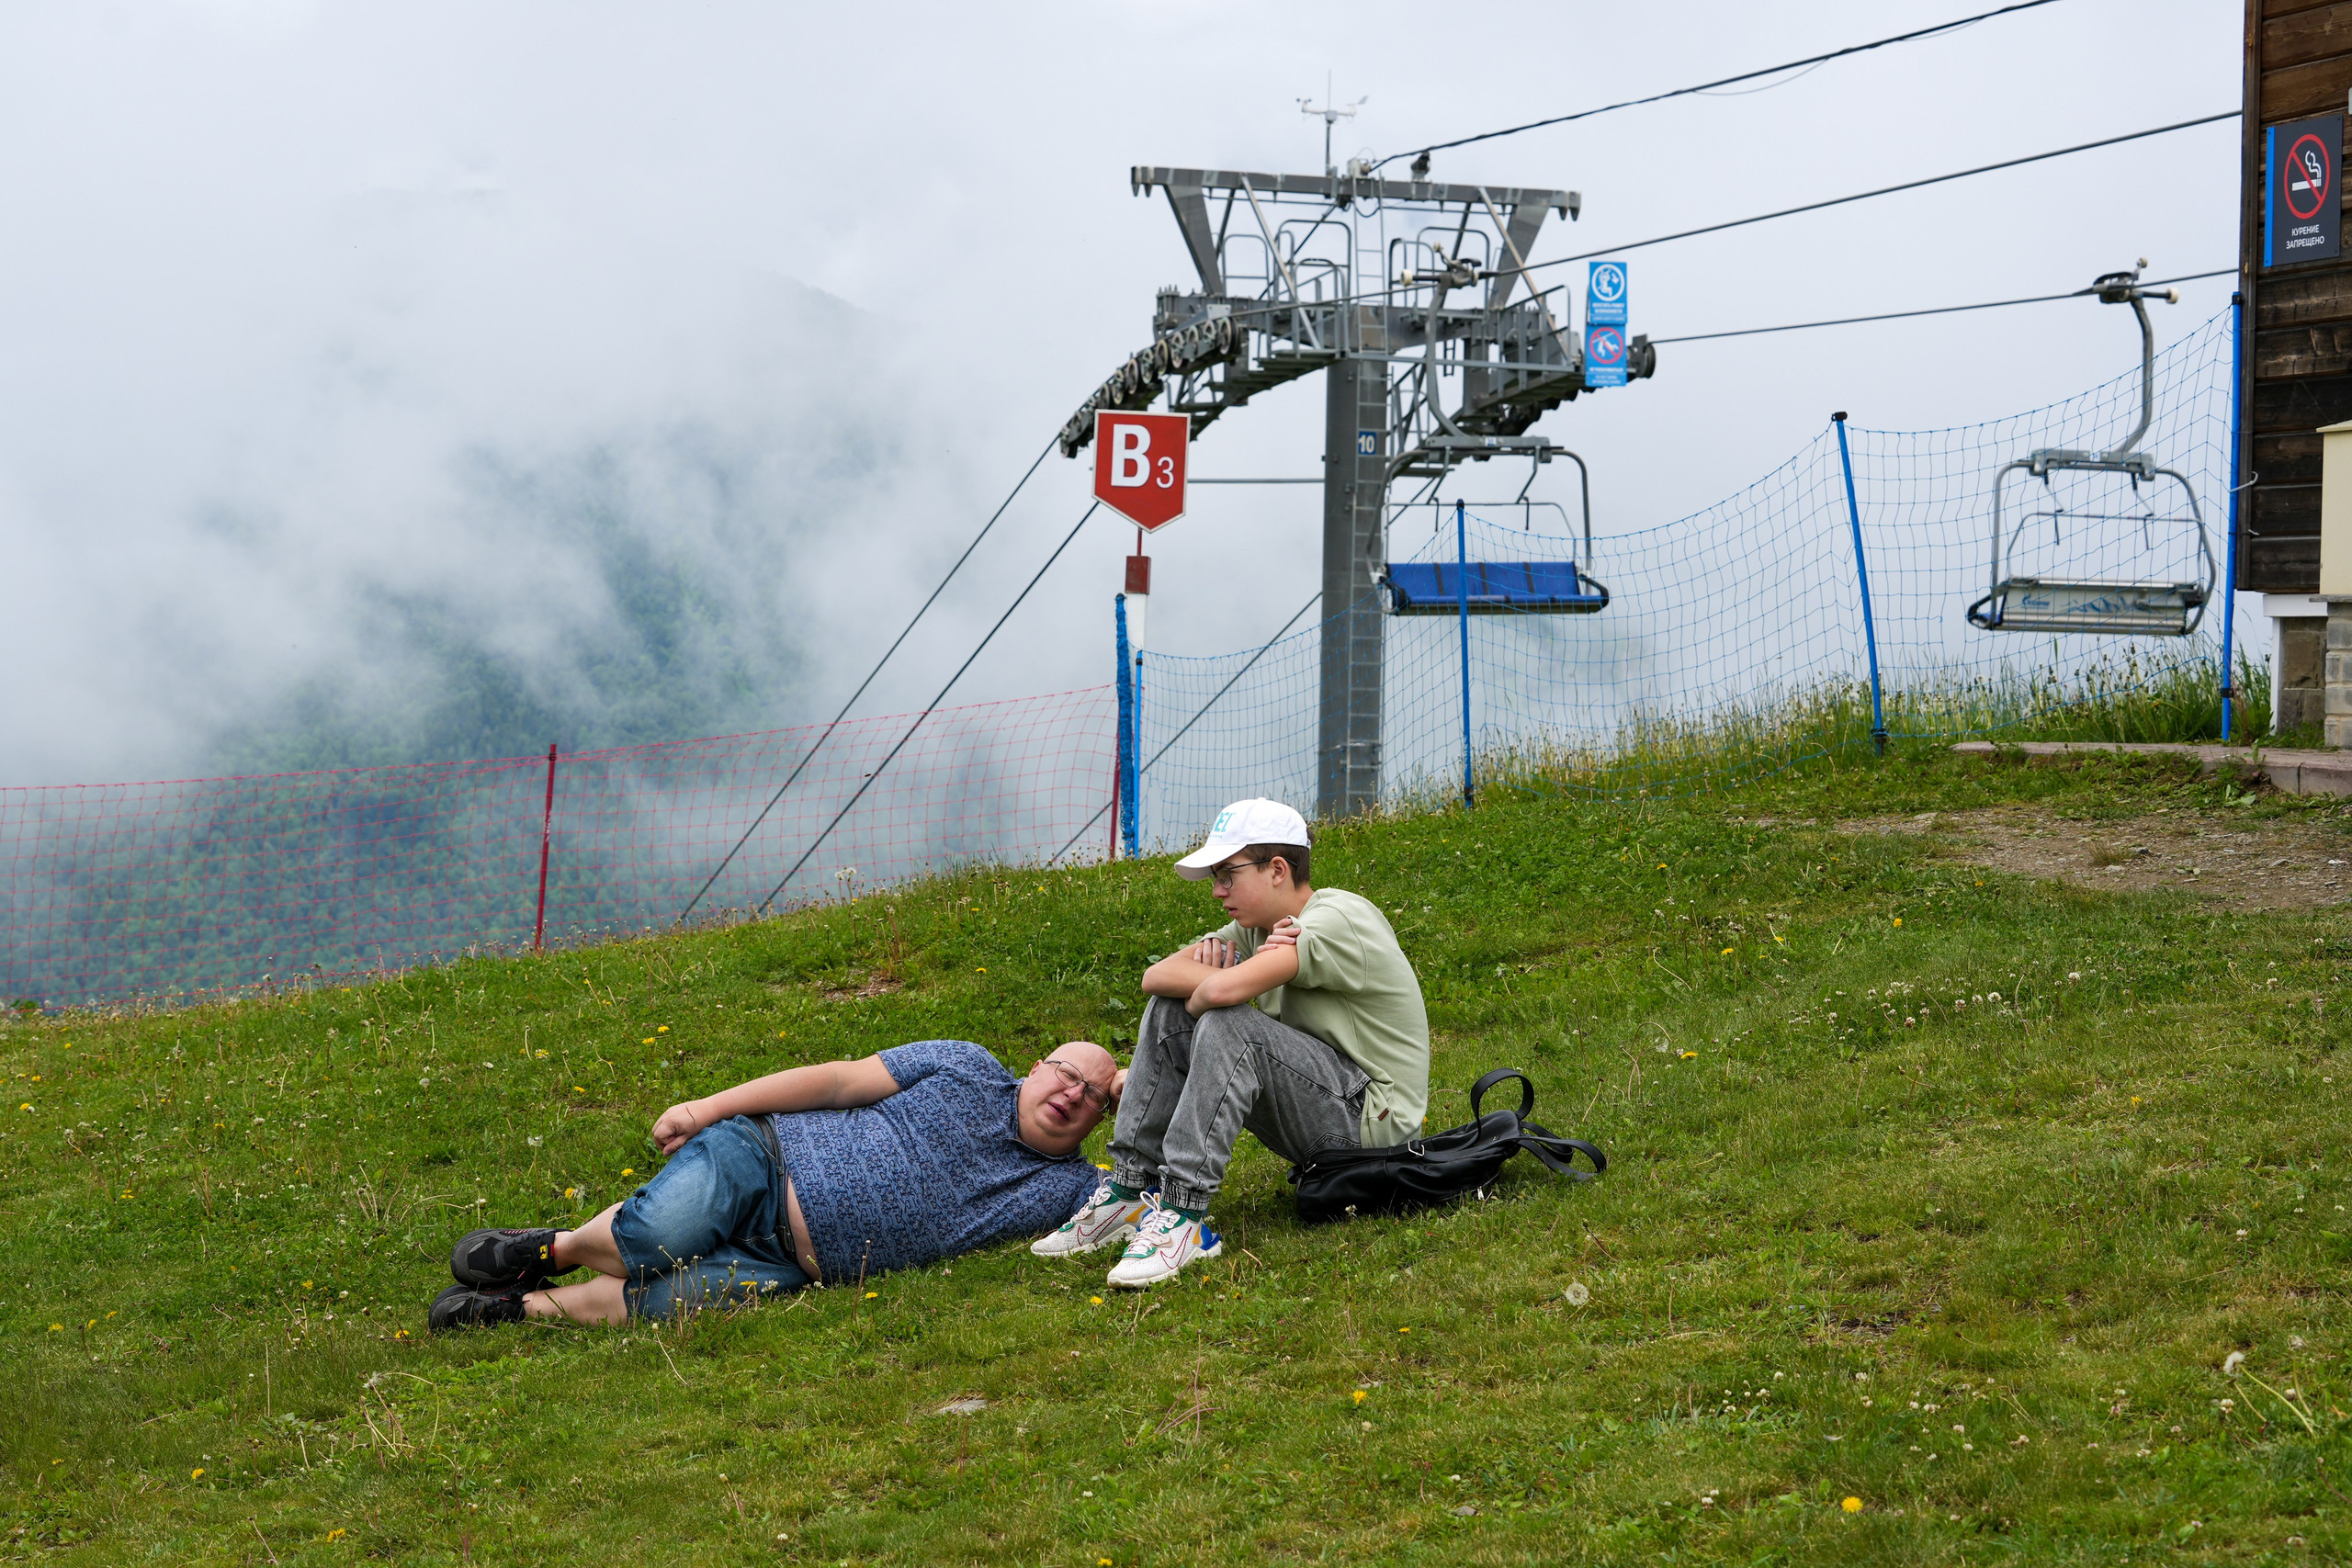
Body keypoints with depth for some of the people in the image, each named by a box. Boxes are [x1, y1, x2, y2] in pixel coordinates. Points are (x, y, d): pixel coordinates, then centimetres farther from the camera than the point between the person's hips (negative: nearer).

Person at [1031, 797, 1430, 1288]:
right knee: (1169, 1011, 0)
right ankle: (1130, 1188, -5)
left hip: (1373, 1116, -9)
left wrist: (1202, 992, -10)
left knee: (1227, 1024, -30)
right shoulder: (1254, 926, 9)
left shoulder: (1336, 921, -20)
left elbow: (1223, 990, -33)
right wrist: (1211, 978, -19)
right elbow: (1156, 977, 0)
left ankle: (1183, 1212, -31)